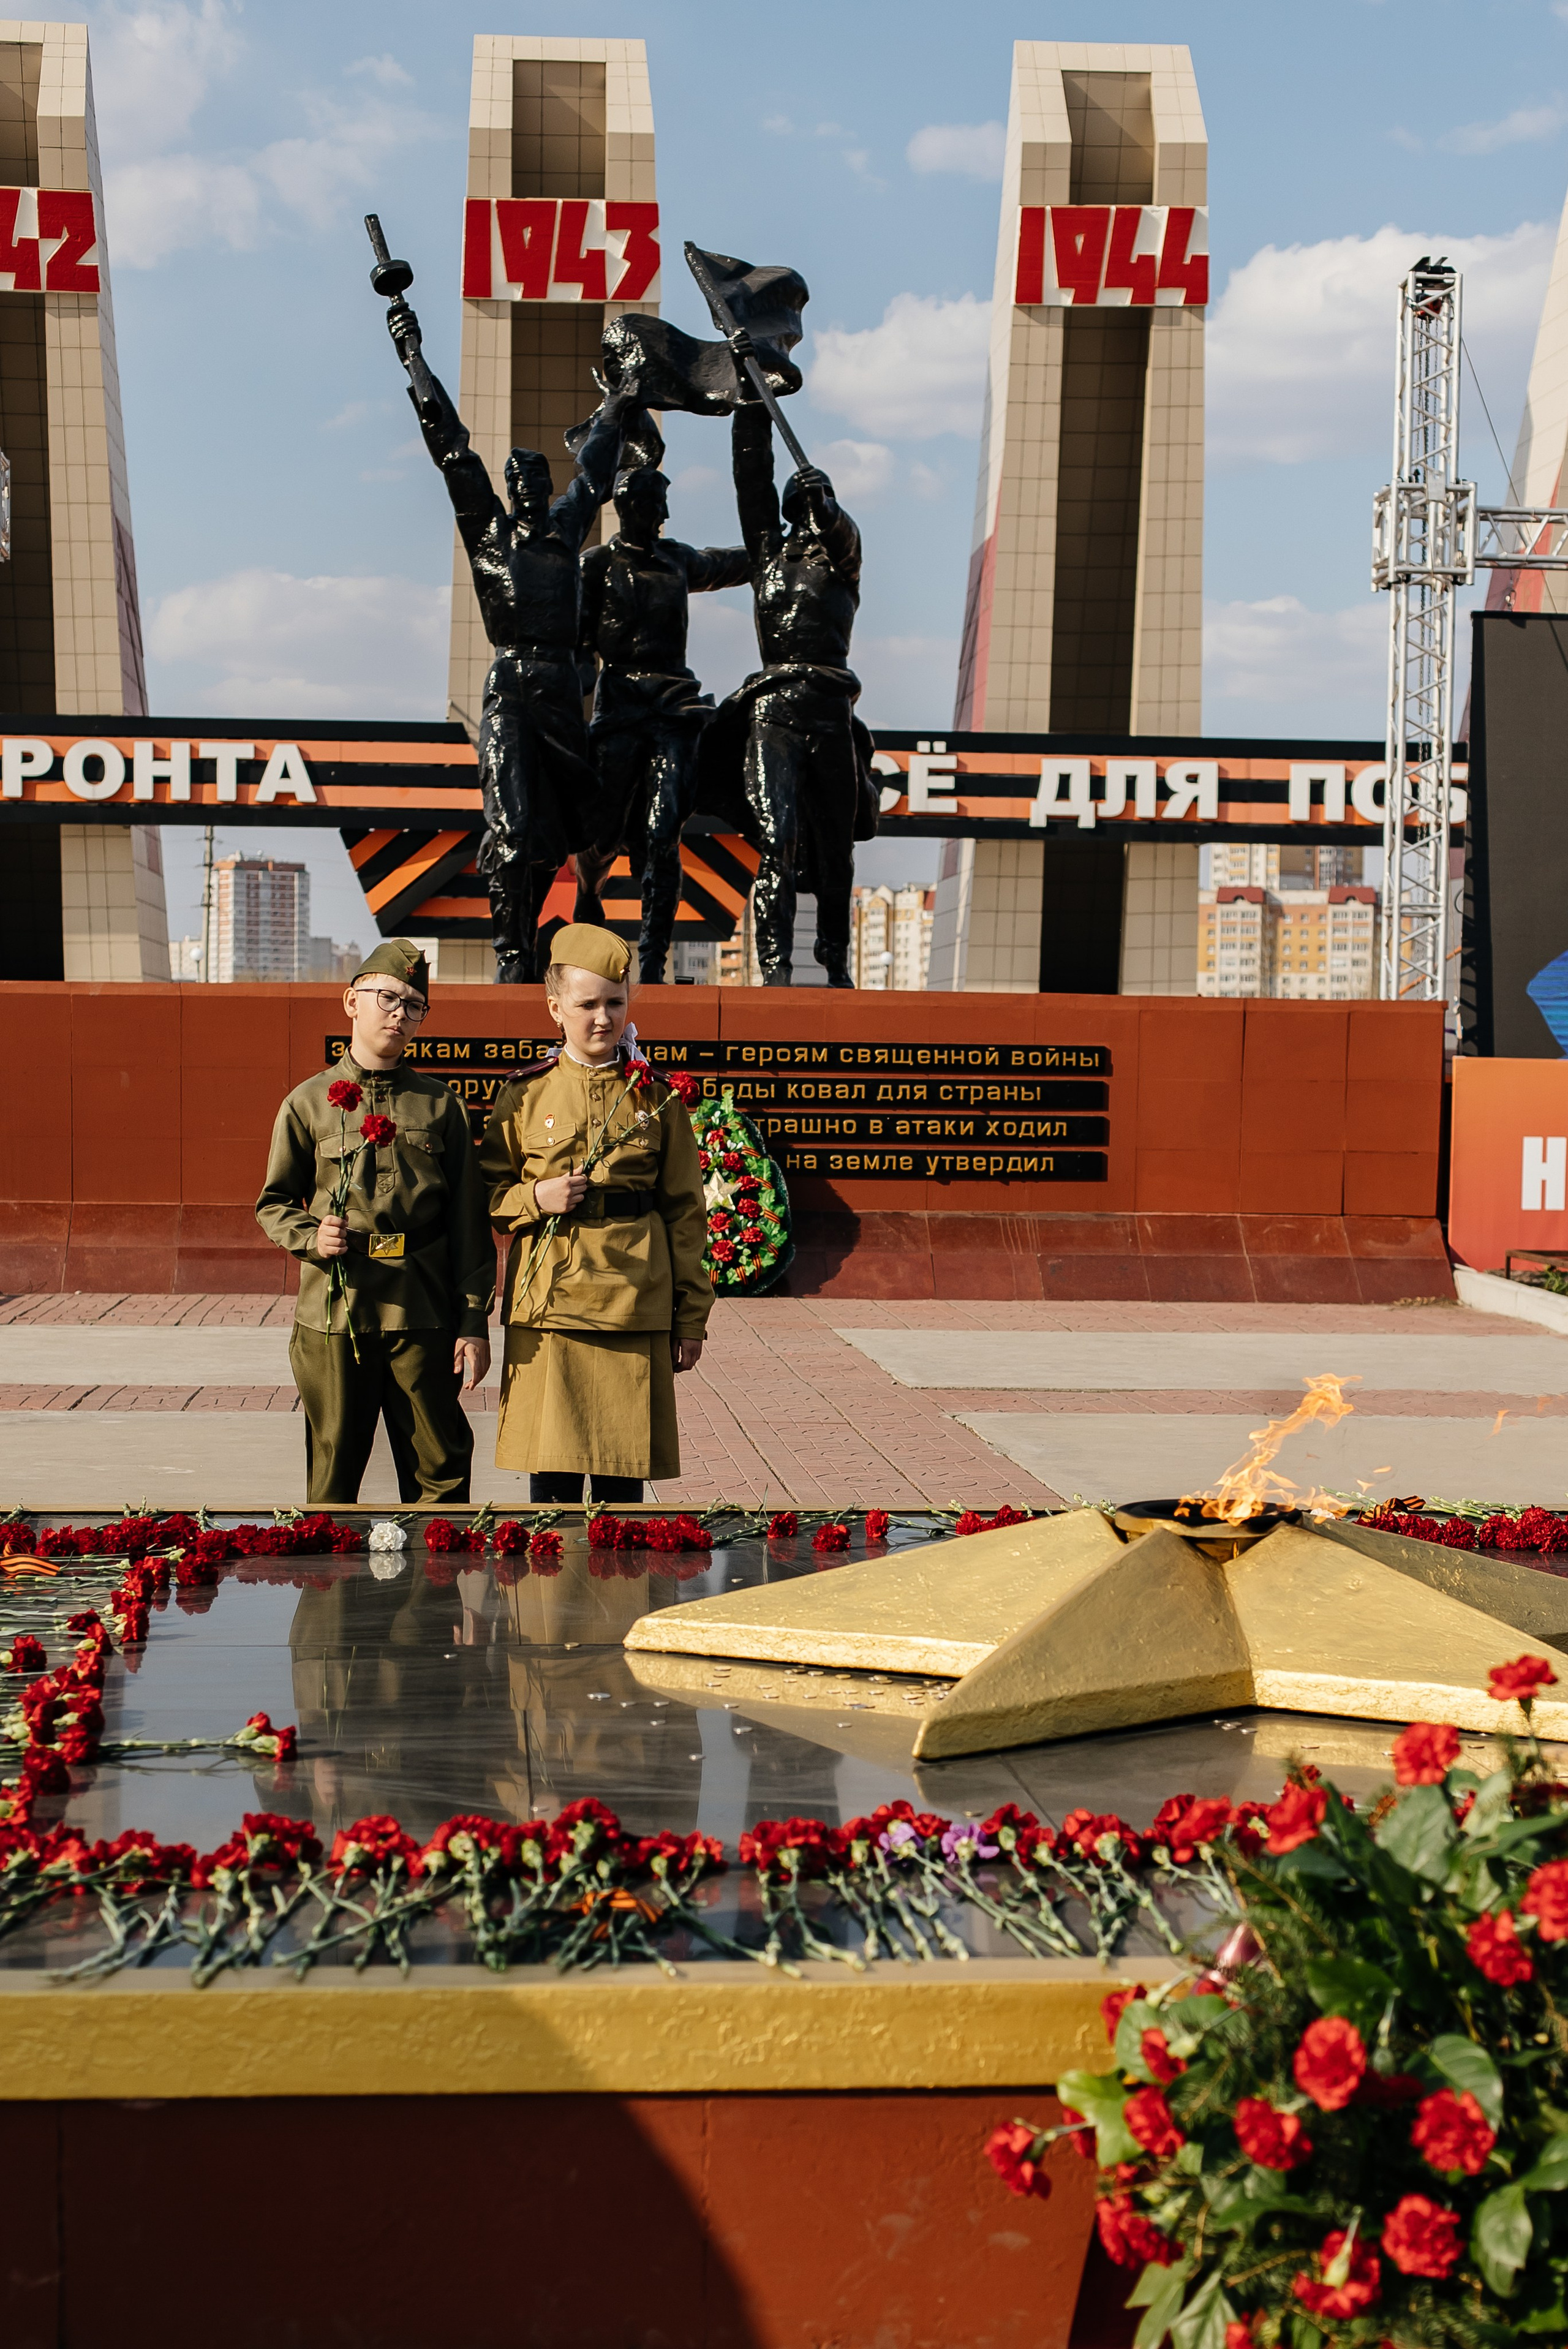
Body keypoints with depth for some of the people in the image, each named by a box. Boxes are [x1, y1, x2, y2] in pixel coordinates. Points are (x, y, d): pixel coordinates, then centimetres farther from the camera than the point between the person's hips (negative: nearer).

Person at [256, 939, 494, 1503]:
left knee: (440, 1470, 2)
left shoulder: (440, 1105, 7)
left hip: (422, 1316, 1)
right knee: (333, 1473, 5)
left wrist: (474, 1322, 0)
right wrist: (310, 1237, -10)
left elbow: (469, 1223, 6)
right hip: (334, 1314, 0)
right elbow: (273, 1203, 12)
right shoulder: (310, 1102, 6)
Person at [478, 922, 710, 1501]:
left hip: (634, 1309, 0)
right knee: (552, 1467, 2)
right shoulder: (525, 1096, 4)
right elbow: (487, 1196, 10)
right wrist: (535, 1199, -12)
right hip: (547, 1305, 0)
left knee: (622, 1469, 4)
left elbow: (685, 1211, 7)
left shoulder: (656, 1097, 5)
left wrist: (691, 1318, 4)